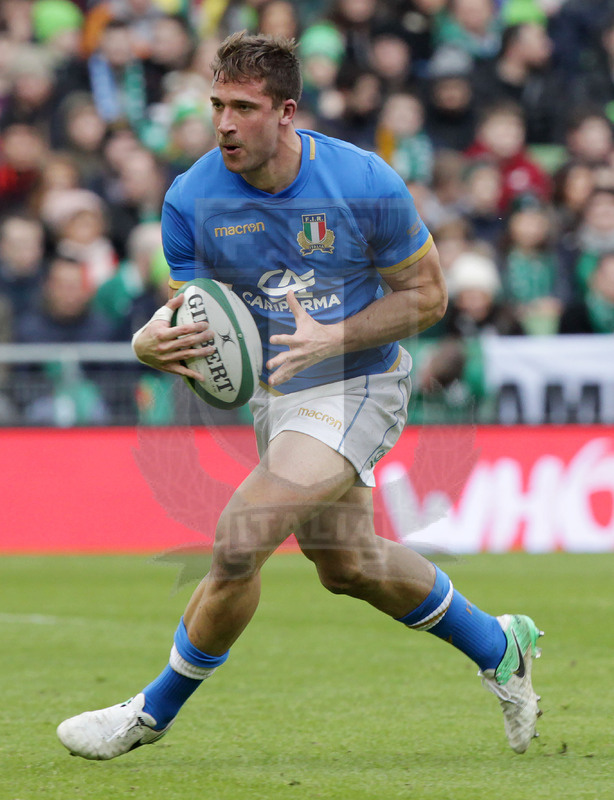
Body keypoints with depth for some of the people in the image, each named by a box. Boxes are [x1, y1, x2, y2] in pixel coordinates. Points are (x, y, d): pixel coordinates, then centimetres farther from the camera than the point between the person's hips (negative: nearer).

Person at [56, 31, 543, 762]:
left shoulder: (364, 184, -20)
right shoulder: (192, 199, -12)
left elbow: (426, 295, -10)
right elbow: (192, 317, -4)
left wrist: (331, 338, -25)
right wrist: (151, 341, -29)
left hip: (358, 387, -6)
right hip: (275, 396, 6)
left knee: (241, 538, -21)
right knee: (349, 564, 22)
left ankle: (154, 712, -1)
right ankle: (498, 648, 46)